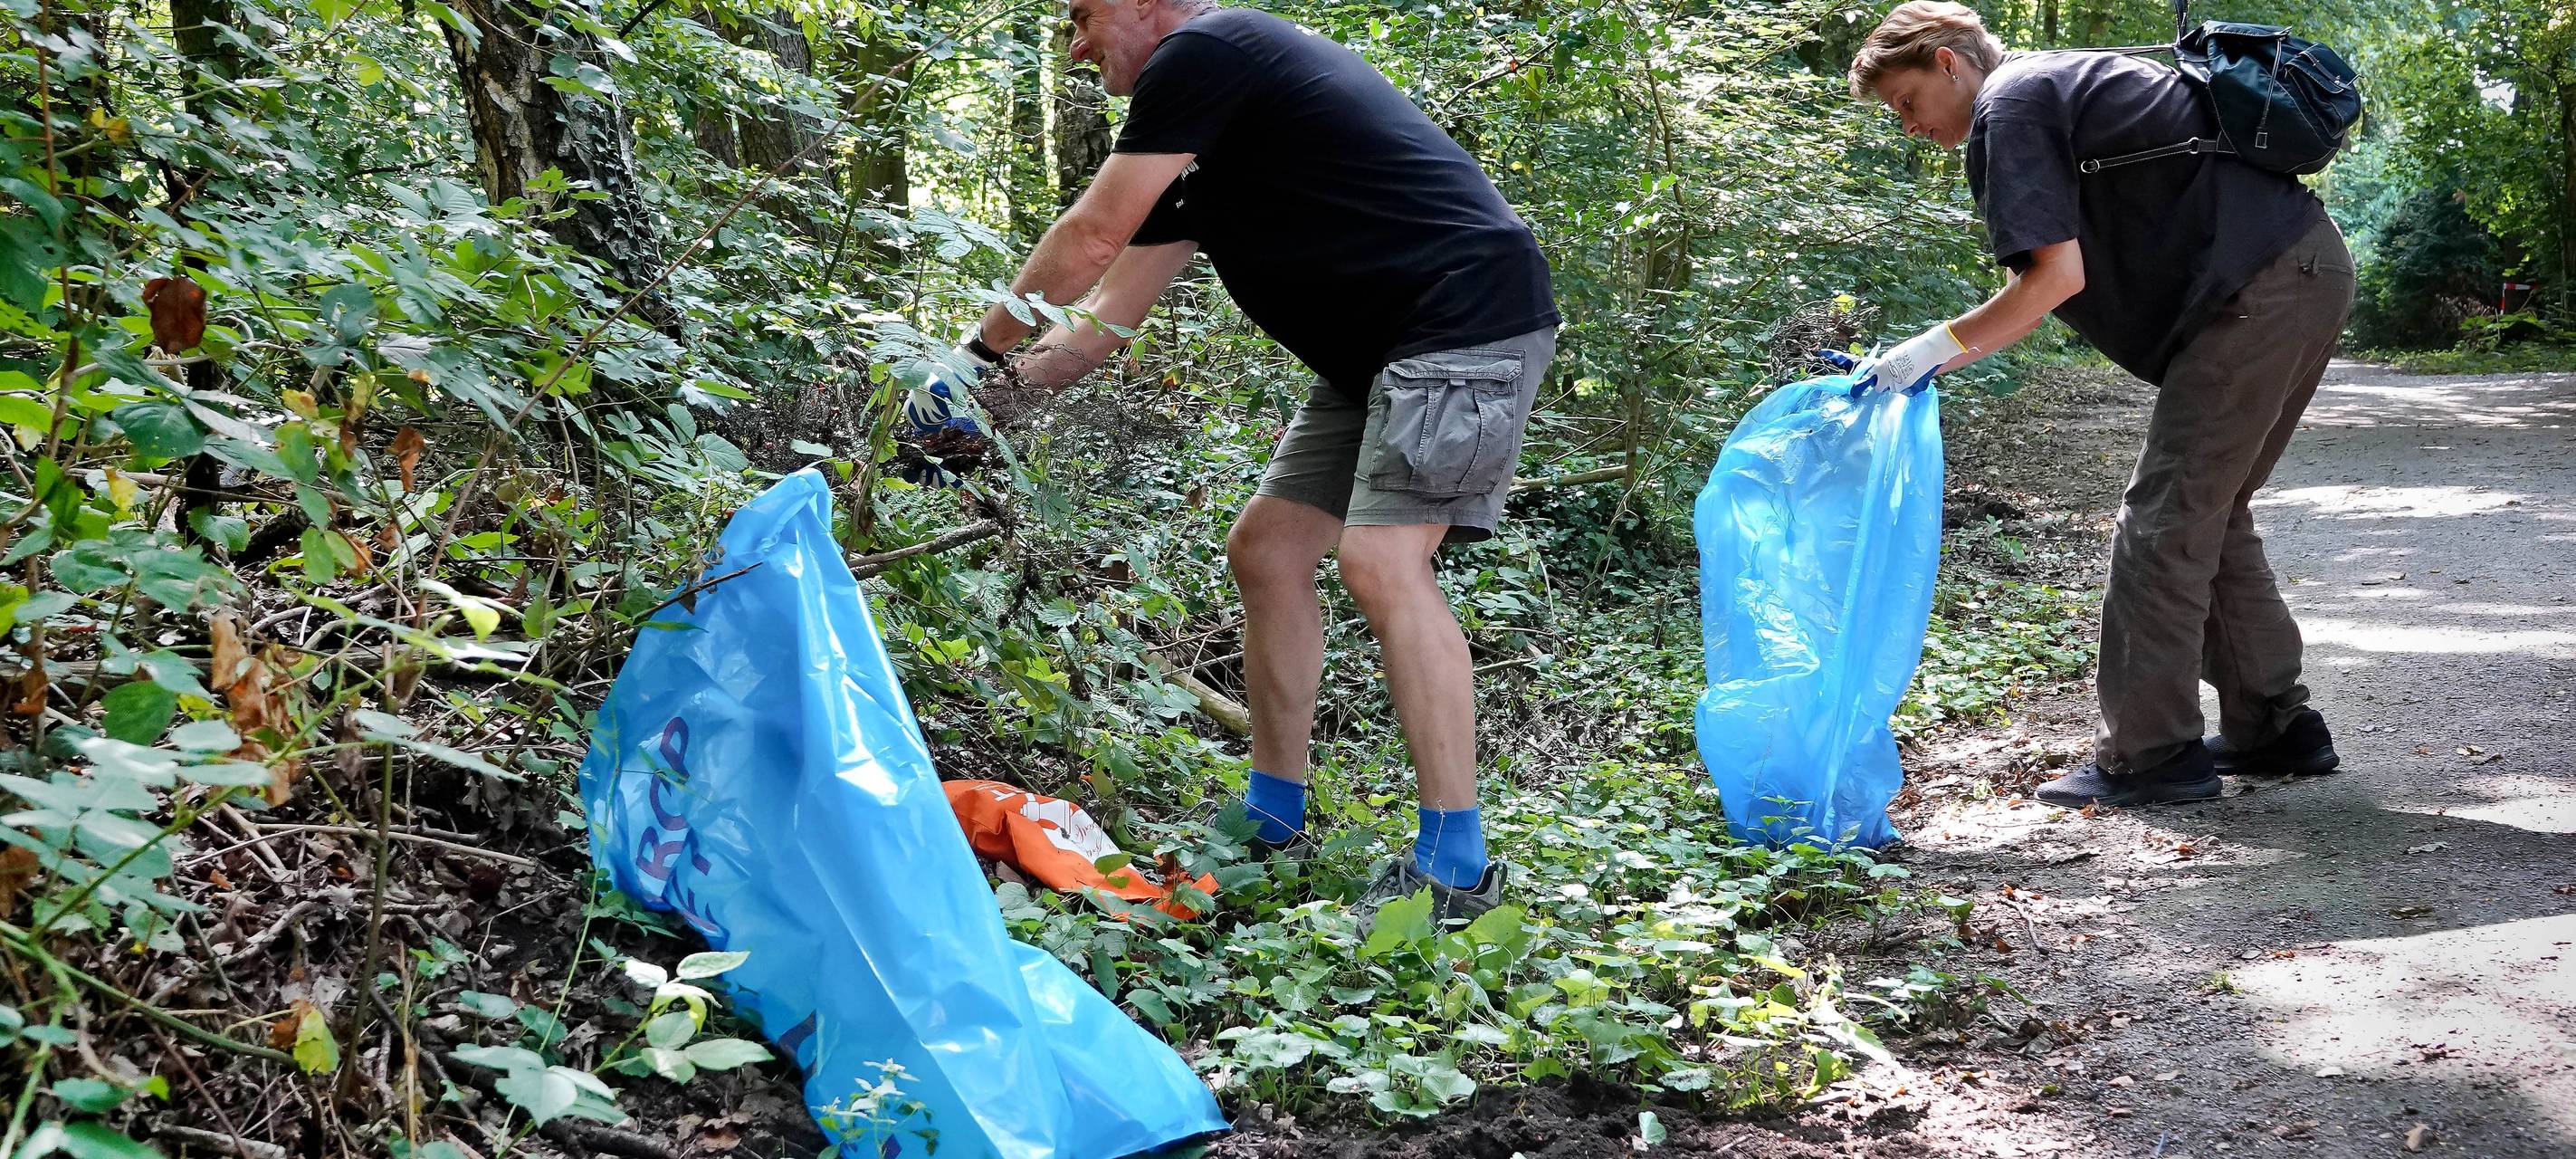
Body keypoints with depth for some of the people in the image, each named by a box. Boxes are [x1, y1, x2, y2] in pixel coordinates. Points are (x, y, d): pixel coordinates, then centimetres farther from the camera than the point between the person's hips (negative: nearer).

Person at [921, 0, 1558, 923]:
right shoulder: (1194, 150, 19)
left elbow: (1090, 237, -10)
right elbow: (1109, 312, 21)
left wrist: (982, 351, 2)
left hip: (1467, 320, -11)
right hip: (1376, 354, 11)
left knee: (1381, 560, -21)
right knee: (1266, 549, 11)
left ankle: (1457, 865, -17)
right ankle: (1273, 817, 19)